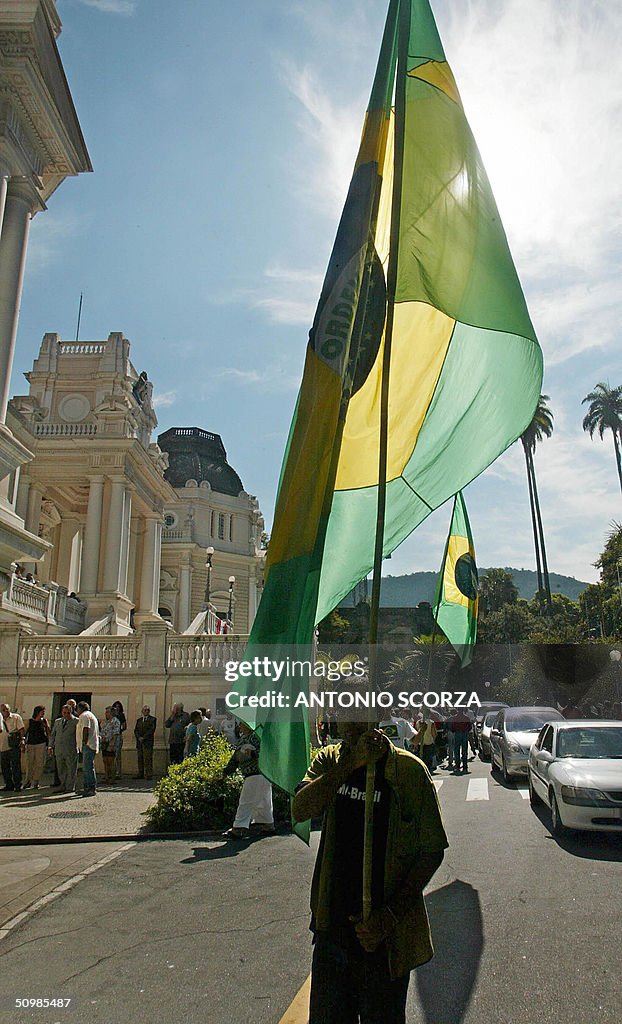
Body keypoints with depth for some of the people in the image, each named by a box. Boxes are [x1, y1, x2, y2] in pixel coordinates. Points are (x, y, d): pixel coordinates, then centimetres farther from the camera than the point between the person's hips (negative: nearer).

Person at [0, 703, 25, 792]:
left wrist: (21, 739, -17)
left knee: (16, 766, -5)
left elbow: (22, 729, -5)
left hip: (14, 746, -5)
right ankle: (9, 785, 22)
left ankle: (17, 785, -1)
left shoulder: (16, 717, 1)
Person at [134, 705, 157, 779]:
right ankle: (141, 774, 9)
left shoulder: (153, 719, 3)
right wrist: (139, 737, -7)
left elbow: (152, 730, -7)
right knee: (140, 759, 4)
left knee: (148, 758, -8)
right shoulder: (139, 720, 18)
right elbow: (136, 730, 11)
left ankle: (149, 775, -7)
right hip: (139, 742, 5)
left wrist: (144, 737, -13)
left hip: (148, 742, -5)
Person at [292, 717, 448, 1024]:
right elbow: (300, 810, -20)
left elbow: (432, 851, -8)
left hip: (386, 932, -3)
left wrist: (391, 915, -16)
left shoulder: (409, 769, -12)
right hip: (333, 924, 3)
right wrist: (352, 763, -29)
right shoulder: (329, 761, -2)